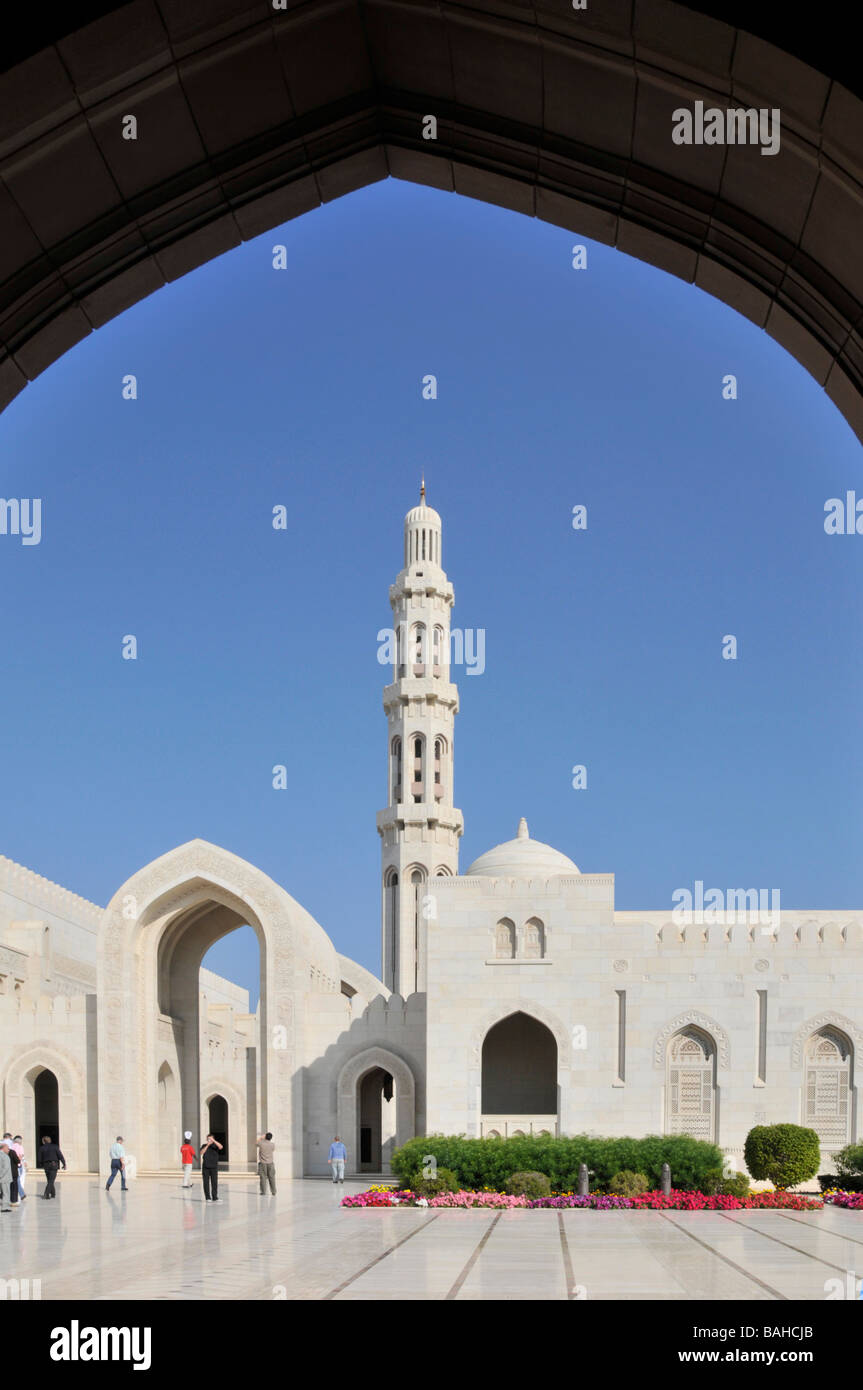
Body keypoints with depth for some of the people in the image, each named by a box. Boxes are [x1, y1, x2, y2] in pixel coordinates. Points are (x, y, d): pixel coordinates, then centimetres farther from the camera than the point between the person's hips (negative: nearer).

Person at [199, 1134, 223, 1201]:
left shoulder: (215, 1146, 4)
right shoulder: (204, 1146, 8)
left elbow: (220, 1147, -17)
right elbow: (202, 1152, -9)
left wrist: (213, 1141, -24)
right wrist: (207, 1145, -17)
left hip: (214, 1167, -1)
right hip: (205, 1167, 1)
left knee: (214, 1182, -3)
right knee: (206, 1182, 1)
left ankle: (215, 1197, 1)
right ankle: (207, 1197, 7)